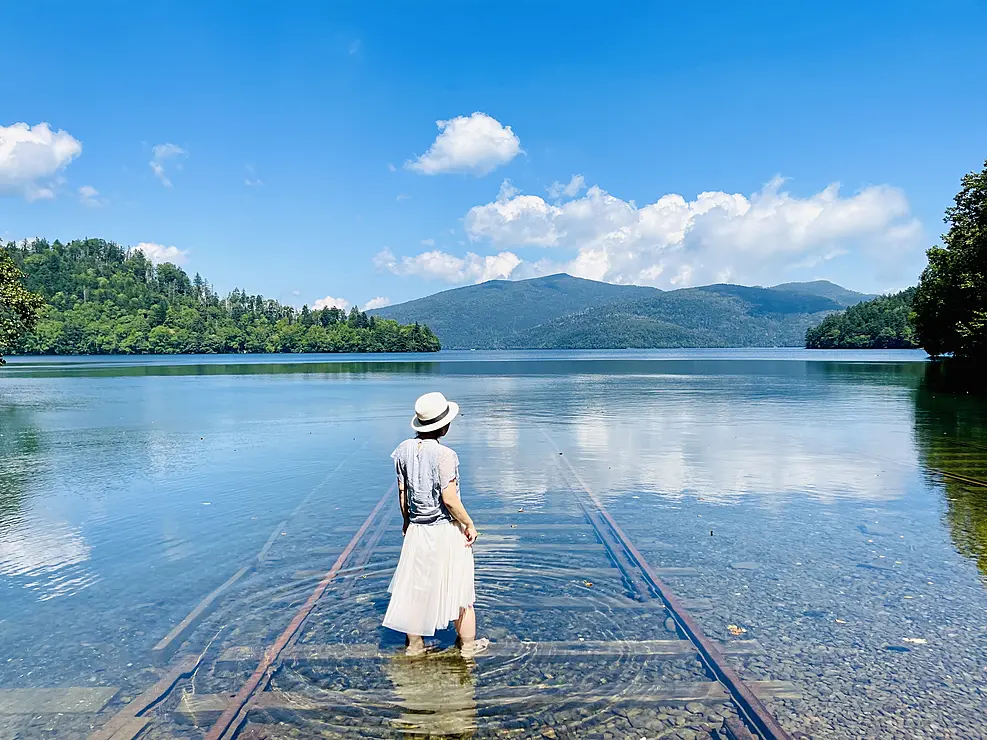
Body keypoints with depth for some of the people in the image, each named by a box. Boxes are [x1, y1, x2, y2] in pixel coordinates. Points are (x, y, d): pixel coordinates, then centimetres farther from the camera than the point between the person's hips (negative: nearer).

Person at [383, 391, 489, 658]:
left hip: (416, 529, 5)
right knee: (458, 587, 12)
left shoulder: (404, 450, -4)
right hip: (446, 530, -5)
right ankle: (468, 644, 28)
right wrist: (470, 525, -7)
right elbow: (449, 499, -21)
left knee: (415, 586, 18)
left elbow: (402, 493, 4)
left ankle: (414, 644, 33)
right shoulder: (444, 455, -22)